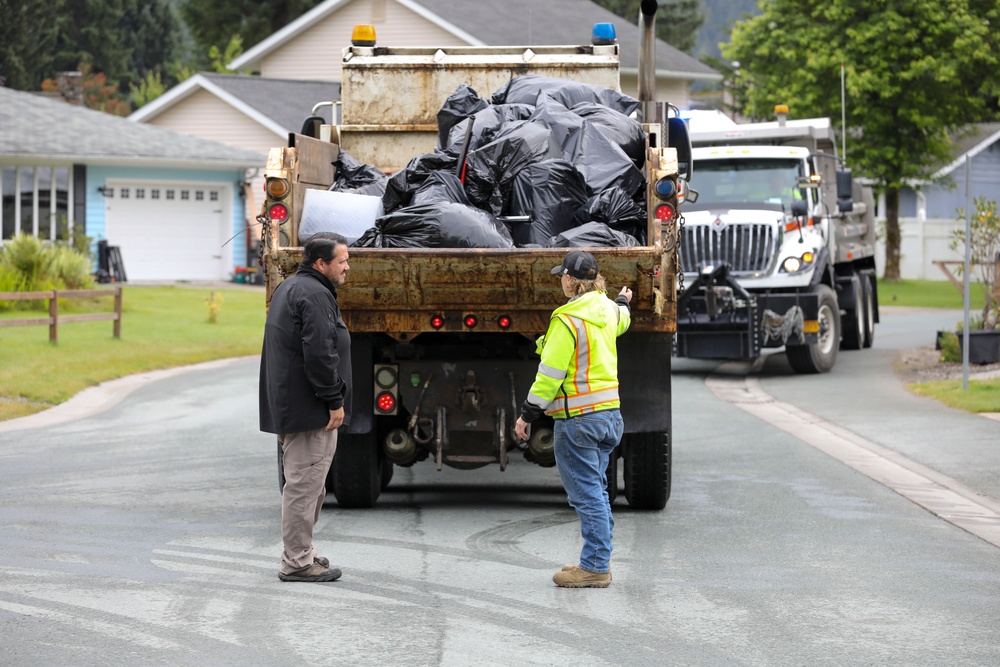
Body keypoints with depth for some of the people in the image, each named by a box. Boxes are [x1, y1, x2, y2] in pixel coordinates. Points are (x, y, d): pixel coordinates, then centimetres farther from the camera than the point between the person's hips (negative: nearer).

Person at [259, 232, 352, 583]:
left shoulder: (289, 288, 18)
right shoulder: (314, 295, -17)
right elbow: (320, 354, -24)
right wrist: (335, 401, -18)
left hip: (286, 405, 11)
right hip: (310, 408, -11)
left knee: (303, 482, 19)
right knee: (305, 482, -7)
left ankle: (300, 552, 27)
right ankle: (297, 561, -5)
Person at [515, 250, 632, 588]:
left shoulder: (567, 320, -16)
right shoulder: (606, 309, 9)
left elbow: (550, 373, -17)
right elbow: (620, 319, 36)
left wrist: (527, 413, -10)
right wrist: (623, 302, 60)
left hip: (578, 418, -9)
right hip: (608, 411, 9)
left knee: (586, 492, -5)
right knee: (595, 490, 16)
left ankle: (594, 566, -4)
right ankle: (599, 561, 20)